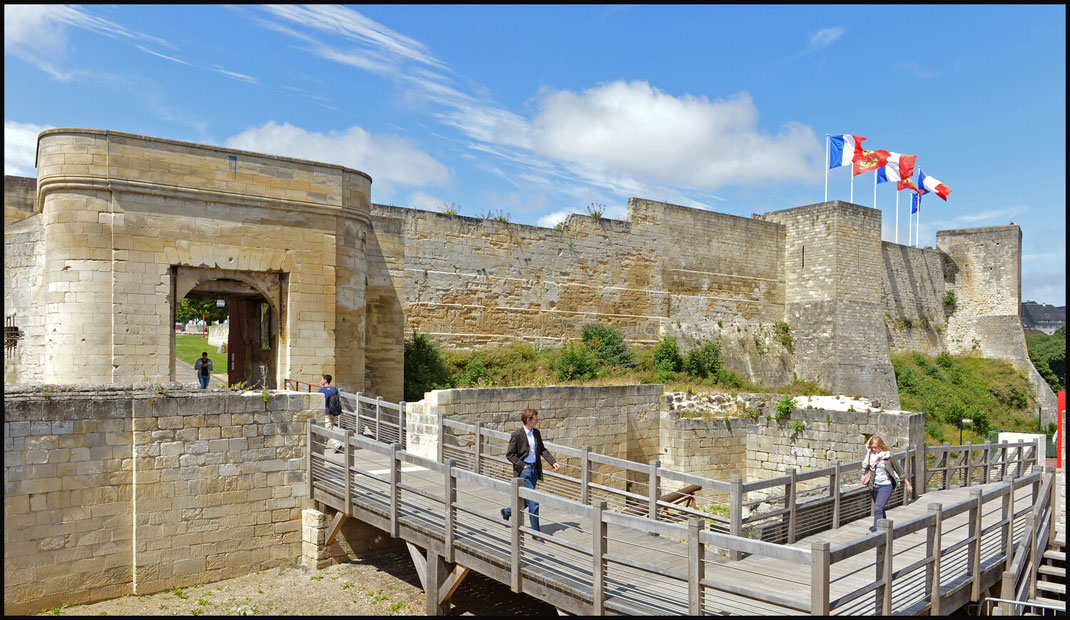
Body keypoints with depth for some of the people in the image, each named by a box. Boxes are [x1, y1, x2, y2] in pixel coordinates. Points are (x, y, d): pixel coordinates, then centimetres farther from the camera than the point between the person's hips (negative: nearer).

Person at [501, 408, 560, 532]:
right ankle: (536, 531, 2)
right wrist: (522, 465, -15)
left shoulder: (536, 433, 7)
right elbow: (509, 454, -9)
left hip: (535, 469, 7)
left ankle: (507, 512, 41)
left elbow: (542, 450, 11)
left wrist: (553, 462, -2)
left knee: (527, 501, 17)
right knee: (533, 502, -8)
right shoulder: (517, 435, -13)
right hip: (524, 471, -7)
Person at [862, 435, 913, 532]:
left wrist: (908, 484, 7)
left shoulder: (889, 456, -8)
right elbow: (864, 465, -16)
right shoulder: (871, 455, 0)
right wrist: (868, 452, -12)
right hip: (874, 486, 5)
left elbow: (899, 471, 2)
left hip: (886, 486, -5)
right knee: (880, 509, 22)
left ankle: (875, 531, -20)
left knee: (878, 509, -18)